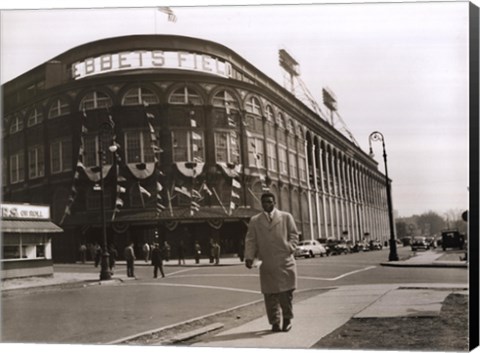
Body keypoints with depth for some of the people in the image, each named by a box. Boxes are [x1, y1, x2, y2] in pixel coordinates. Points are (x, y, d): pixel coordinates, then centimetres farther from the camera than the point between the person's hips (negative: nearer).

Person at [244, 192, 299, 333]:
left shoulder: (286, 217, 11)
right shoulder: (254, 221, 12)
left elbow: (294, 235, 11)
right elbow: (250, 240, 7)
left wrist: (290, 248, -7)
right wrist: (249, 257, -7)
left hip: (285, 261, -1)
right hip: (266, 263, 1)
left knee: (286, 292, -2)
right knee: (270, 294, 0)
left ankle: (287, 319, 17)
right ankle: (275, 322, 11)